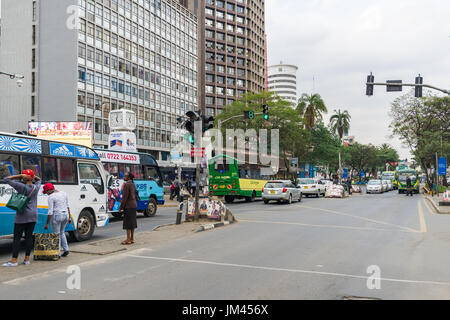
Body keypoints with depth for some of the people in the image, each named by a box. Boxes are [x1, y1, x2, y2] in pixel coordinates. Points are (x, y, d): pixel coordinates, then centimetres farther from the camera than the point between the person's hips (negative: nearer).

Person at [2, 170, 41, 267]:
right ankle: (27, 259, 8)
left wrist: (19, 175, -10)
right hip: (33, 216, 5)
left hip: (22, 215, -5)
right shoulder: (36, 187, 4)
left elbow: (6, 179, -6)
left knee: (17, 237, -1)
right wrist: (33, 176, 7)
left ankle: (14, 260, -2)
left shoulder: (21, 186, -12)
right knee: (29, 236, 7)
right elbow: (38, 179, 28)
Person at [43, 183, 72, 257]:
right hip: (65, 215, 7)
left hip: (57, 216, -7)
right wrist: (69, 217, 18)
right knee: (62, 232, 24)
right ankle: (66, 249, 16)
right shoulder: (64, 193, 8)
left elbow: (50, 211, -14)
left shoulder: (51, 197, -11)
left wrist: (47, 223, -9)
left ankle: (58, 253, 8)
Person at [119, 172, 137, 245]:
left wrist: (120, 207, -13)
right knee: (132, 222, 12)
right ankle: (132, 239, 17)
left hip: (128, 206, -9)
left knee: (128, 222, -4)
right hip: (134, 204, 9)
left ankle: (128, 240, -1)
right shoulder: (132, 184, 13)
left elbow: (125, 197, -17)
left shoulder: (126, 185, -15)